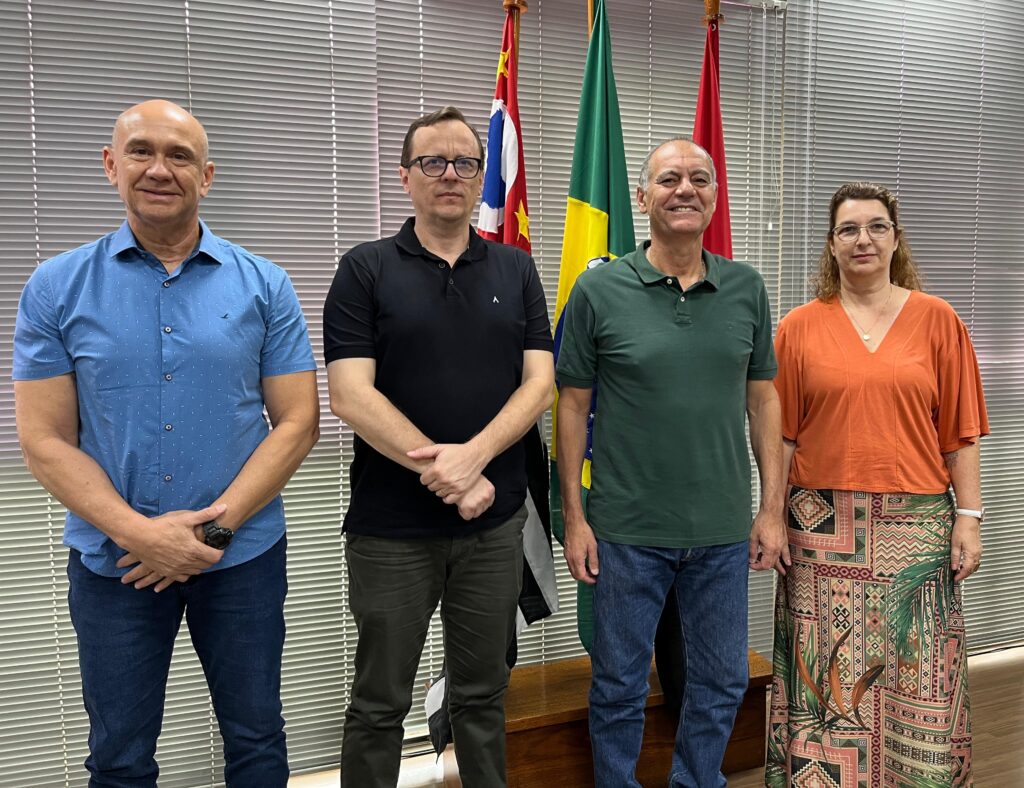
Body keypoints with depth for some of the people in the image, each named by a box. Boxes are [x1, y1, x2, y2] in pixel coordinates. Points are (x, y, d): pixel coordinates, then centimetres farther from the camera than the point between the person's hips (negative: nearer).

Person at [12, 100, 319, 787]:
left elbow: (297, 422, -4)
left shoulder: (264, 286, -2)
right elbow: (46, 441, -4)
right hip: (112, 562, 0)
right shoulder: (57, 288, -2)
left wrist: (214, 526, -13)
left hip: (244, 554, 0)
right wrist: (141, 534, -16)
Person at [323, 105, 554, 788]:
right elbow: (352, 397, -11)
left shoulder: (516, 270, 7)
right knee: (380, 704, 11)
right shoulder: (366, 271, -2)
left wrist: (472, 457, -17)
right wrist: (445, 471, -16)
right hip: (391, 527, -2)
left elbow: (539, 383, -1)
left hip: (495, 524, 3)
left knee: (484, 694, 16)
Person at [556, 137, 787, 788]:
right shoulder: (599, 289, -5)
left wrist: (772, 508, 5)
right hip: (627, 531, -3)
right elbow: (573, 405, -2)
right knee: (620, 687, 12)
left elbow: (764, 399, 8)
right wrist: (575, 516, -4)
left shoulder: (747, 288, 3)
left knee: (723, 683, 16)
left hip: (724, 531, 3)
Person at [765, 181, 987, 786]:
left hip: (916, 526, 0)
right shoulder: (800, 327, 4)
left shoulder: (937, 319, 5)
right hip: (822, 526, 0)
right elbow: (780, 434, 3)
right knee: (826, 682, 6)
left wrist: (969, 518, -1)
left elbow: (960, 432, 4)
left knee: (916, 684, 6)